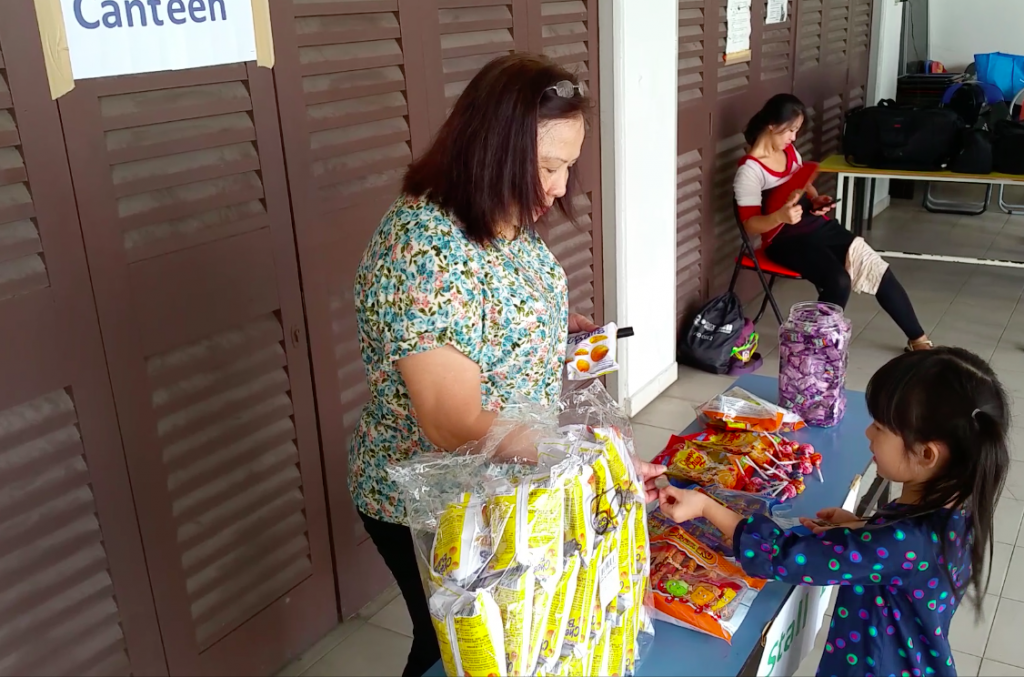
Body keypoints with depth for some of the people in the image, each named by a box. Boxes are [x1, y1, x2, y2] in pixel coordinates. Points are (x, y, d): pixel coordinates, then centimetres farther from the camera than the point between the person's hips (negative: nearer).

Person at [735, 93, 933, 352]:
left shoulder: (789, 151, 7)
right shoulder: (749, 170, -17)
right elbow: (750, 224, -19)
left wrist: (816, 199, 0)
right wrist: (780, 216, -37)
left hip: (816, 224, 7)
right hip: (785, 239, -7)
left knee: (877, 267, -5)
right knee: (838, 282, -30)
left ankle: (917, 339, 8)